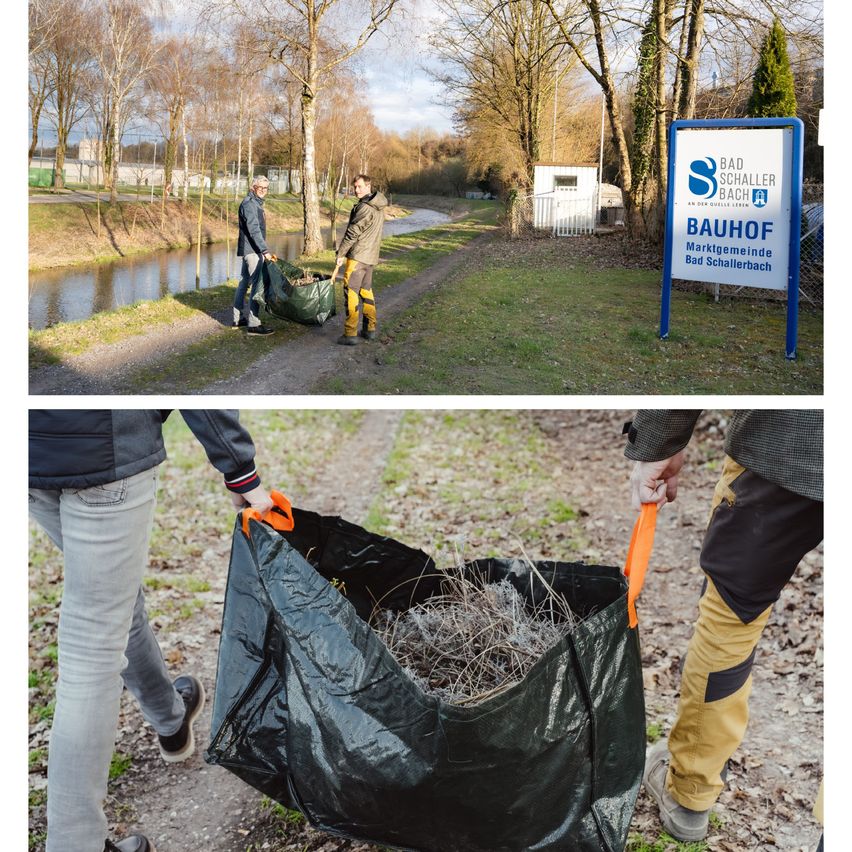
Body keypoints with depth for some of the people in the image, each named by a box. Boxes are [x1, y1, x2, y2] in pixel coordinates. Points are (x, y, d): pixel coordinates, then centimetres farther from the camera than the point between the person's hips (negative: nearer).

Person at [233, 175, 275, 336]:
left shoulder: (256, 202, 17)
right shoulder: (249, 204, -14)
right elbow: (254, 230, -22)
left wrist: (264, 250, 24)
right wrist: (265, 251, -25)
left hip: (249, 250, 10)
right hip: (253, 250, -10)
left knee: (244, 283, 14)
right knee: (257, 285, -11)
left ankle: (237, 319, 23)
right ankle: (253, 324, -12)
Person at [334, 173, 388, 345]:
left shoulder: (365, 207, -17)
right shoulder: (378, 207, 12)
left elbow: (352, 233, -17)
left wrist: (341, 253, -8)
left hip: (358, 255, -9)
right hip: (371, 256, 9)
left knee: (351, 292, -6)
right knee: (366, 290, 18)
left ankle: (350, 334, -7)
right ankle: (370, 328, 22)